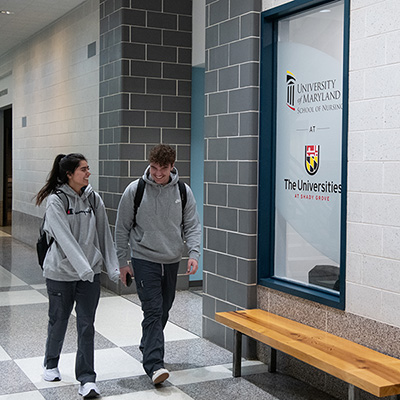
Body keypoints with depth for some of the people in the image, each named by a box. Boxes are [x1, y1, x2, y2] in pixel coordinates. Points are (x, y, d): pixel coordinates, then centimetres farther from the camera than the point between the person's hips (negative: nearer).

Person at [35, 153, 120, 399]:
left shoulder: (94, 199, 3)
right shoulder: (56, 201, -11)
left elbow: (104, 235, 6)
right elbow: (65, 238, -21)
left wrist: (114, 268, 3)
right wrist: (83, 267, -29)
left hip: (91, 272, 3)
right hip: (61, 271, -3)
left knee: (87, 325, -1)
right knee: (59, 320, 14)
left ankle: (87, 379, 5)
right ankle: (51, 365, 39)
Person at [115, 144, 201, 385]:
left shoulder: (183, 192, 1)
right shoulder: (135, 190, -6)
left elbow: (192, 226, 3)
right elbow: (122, 228, 0)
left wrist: (194, 253, -12)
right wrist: (123, 261, -1)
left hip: (172, 261, 4)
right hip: (144, 260, -4)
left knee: (164, 310, 15)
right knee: (153, 311, -13)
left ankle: (148, 347, 37)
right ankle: (154, 365, -14)